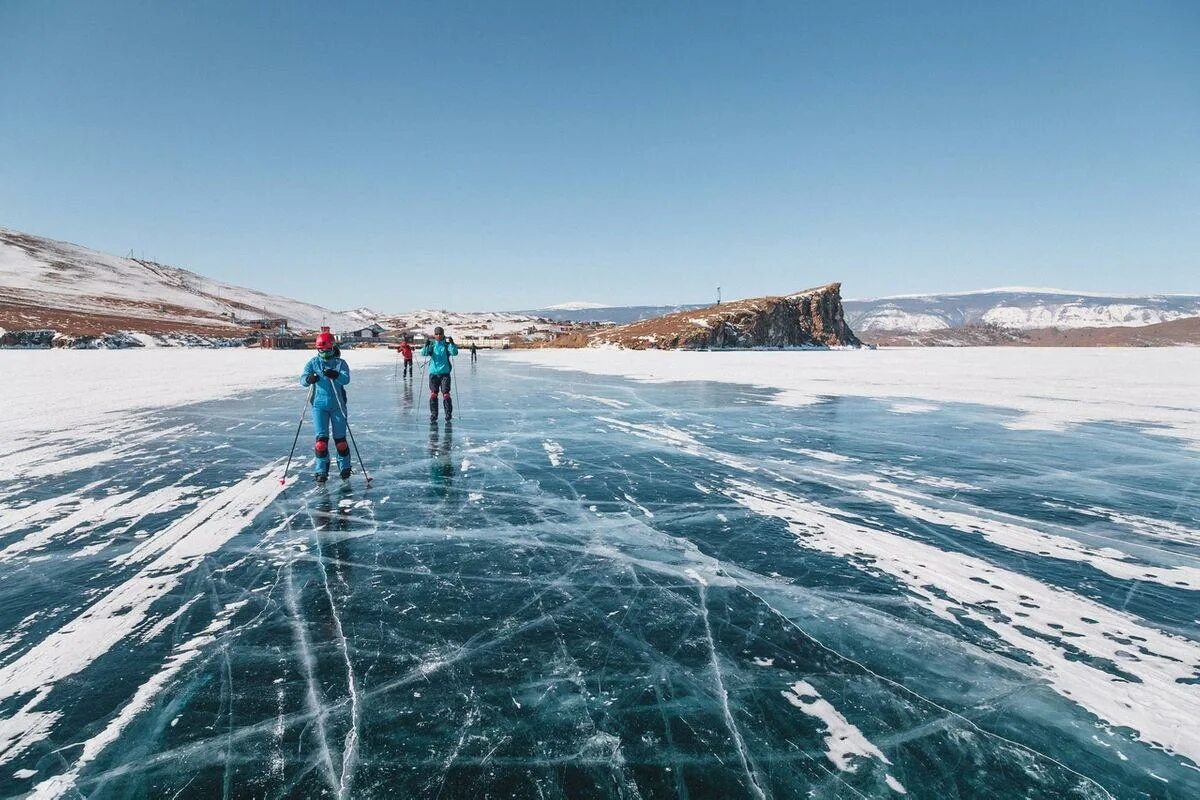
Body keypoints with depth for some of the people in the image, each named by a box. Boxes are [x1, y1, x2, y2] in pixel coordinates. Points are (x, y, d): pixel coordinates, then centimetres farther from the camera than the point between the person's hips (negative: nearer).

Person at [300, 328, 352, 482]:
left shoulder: (340, 363, -2)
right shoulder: (313, 362, 3)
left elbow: (346, 379, -18)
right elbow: (302, 379, -8)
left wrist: (335, 375, -39)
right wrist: (309, 379, -32)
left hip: (337, 405, -1)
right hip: (319, 405, 1)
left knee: (340, 439, 5)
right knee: (321, 438, -4)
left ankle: (344, 467, 23)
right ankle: (322, 471, 6)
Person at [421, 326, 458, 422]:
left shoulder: (447, 345, 3)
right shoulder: (432, 345, 6)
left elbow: (454, 352, -12)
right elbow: (424, 353, -7)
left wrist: (452, 344, -28)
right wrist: (426, 345, -25)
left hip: (445, 372, -1)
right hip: (433, 372, 2)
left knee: (446, 393, -7)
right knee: (433, 394, 0)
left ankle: (448, 414, 1)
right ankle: (433, 414, 8)